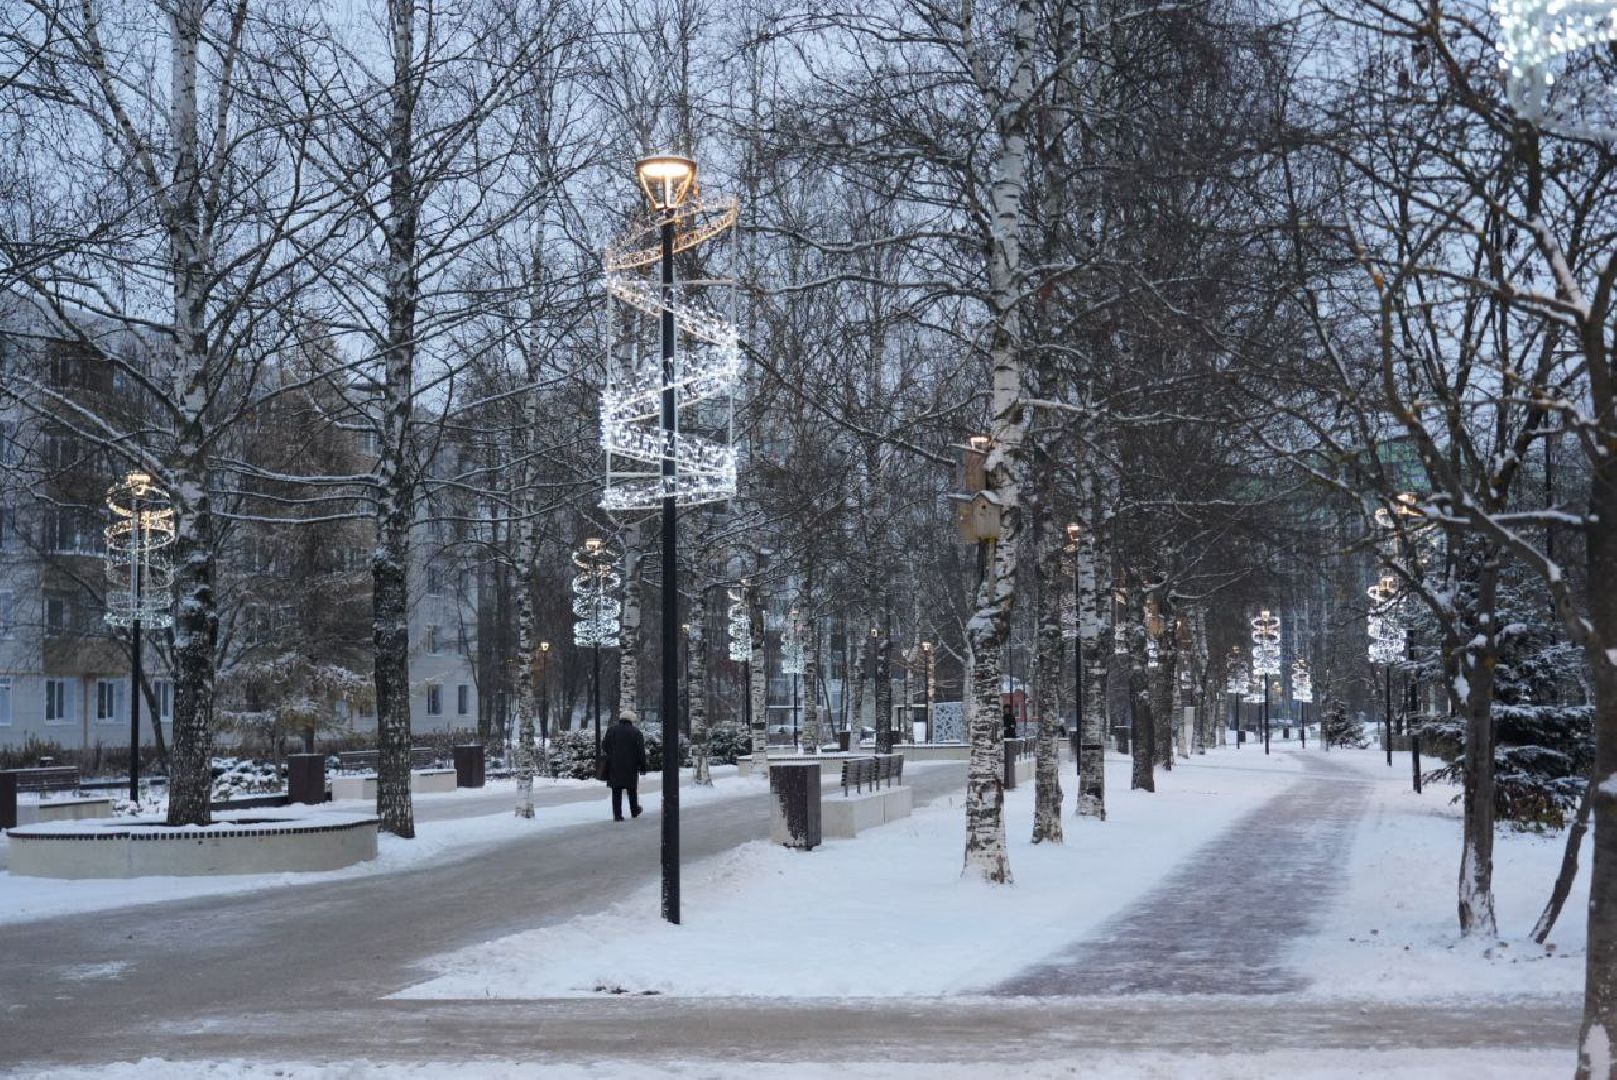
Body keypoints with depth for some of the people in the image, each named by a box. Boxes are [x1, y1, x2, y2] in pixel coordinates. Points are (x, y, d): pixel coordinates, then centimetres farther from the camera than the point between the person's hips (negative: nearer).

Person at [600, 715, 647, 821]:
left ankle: (617, 815, -2)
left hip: (614, 766, 0)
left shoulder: (611, 730, 2)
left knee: (616, 791, 4)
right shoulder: (636, 732, -2)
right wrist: (642, 765, 2)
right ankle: (634, 811, 29)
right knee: (632, 789, 17)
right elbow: (641, 751, -4)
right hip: (631, 766, 0)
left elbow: (605, 746, 4)